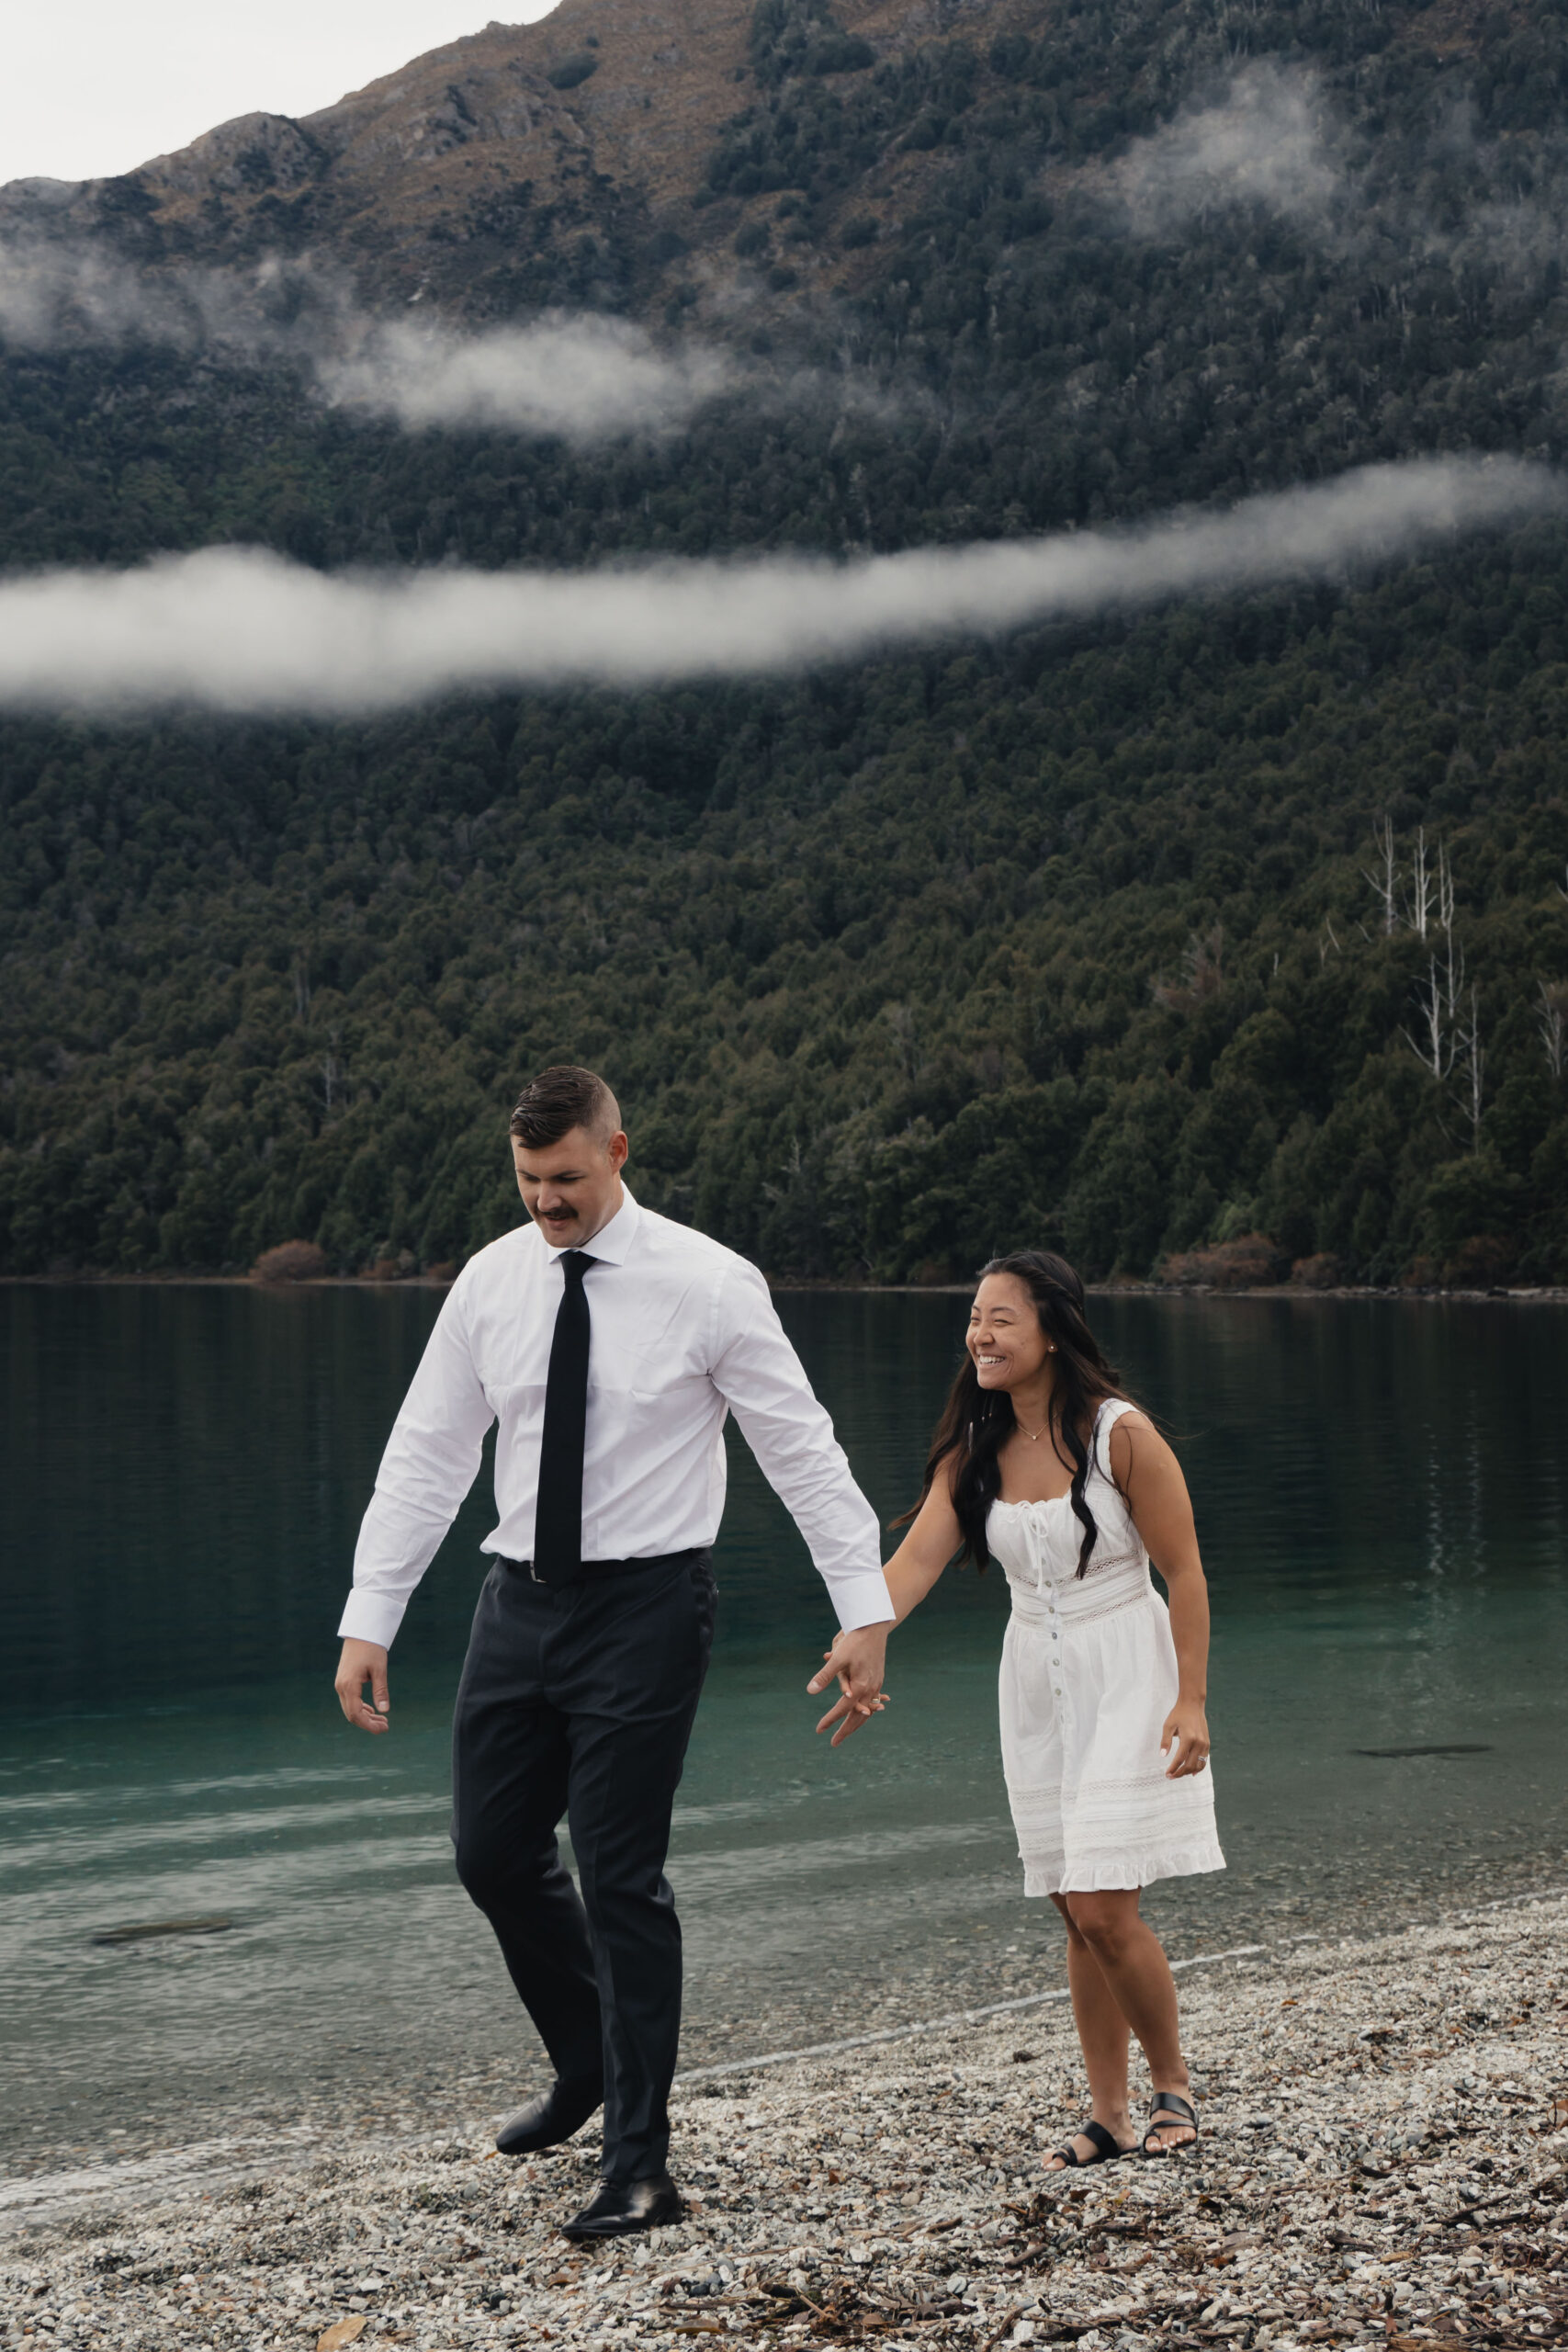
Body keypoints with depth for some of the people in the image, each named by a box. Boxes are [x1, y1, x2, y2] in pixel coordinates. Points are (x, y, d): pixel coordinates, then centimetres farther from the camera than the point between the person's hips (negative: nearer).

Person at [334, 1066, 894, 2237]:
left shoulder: (708, 1283, -10)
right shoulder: (490, 1280, 2)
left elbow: (804, 1450, -8)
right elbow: (426, 1457, 6)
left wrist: (866, 1609, -14)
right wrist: (369, 1620, 2)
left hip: (644, 1604, -5)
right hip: (520, 1601, 5)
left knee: (622, 1876, -5)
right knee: (495, 1853, 11)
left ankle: (640, 2167, 7)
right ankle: (589, 2069, 37)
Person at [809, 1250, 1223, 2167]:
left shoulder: (1121, 1434, -14)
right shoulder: (974, 1449, 1)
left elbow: (1184, 1570, -10)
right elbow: (918, 1554, -11)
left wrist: (1191, 1699, -15)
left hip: (1125, 1675, -5)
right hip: (1036, 1681, 5)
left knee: (1106, 1909, -10)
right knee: (1079, 1917, 9)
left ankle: (1175, 2083, 13)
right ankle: (1111, 2117, 18)